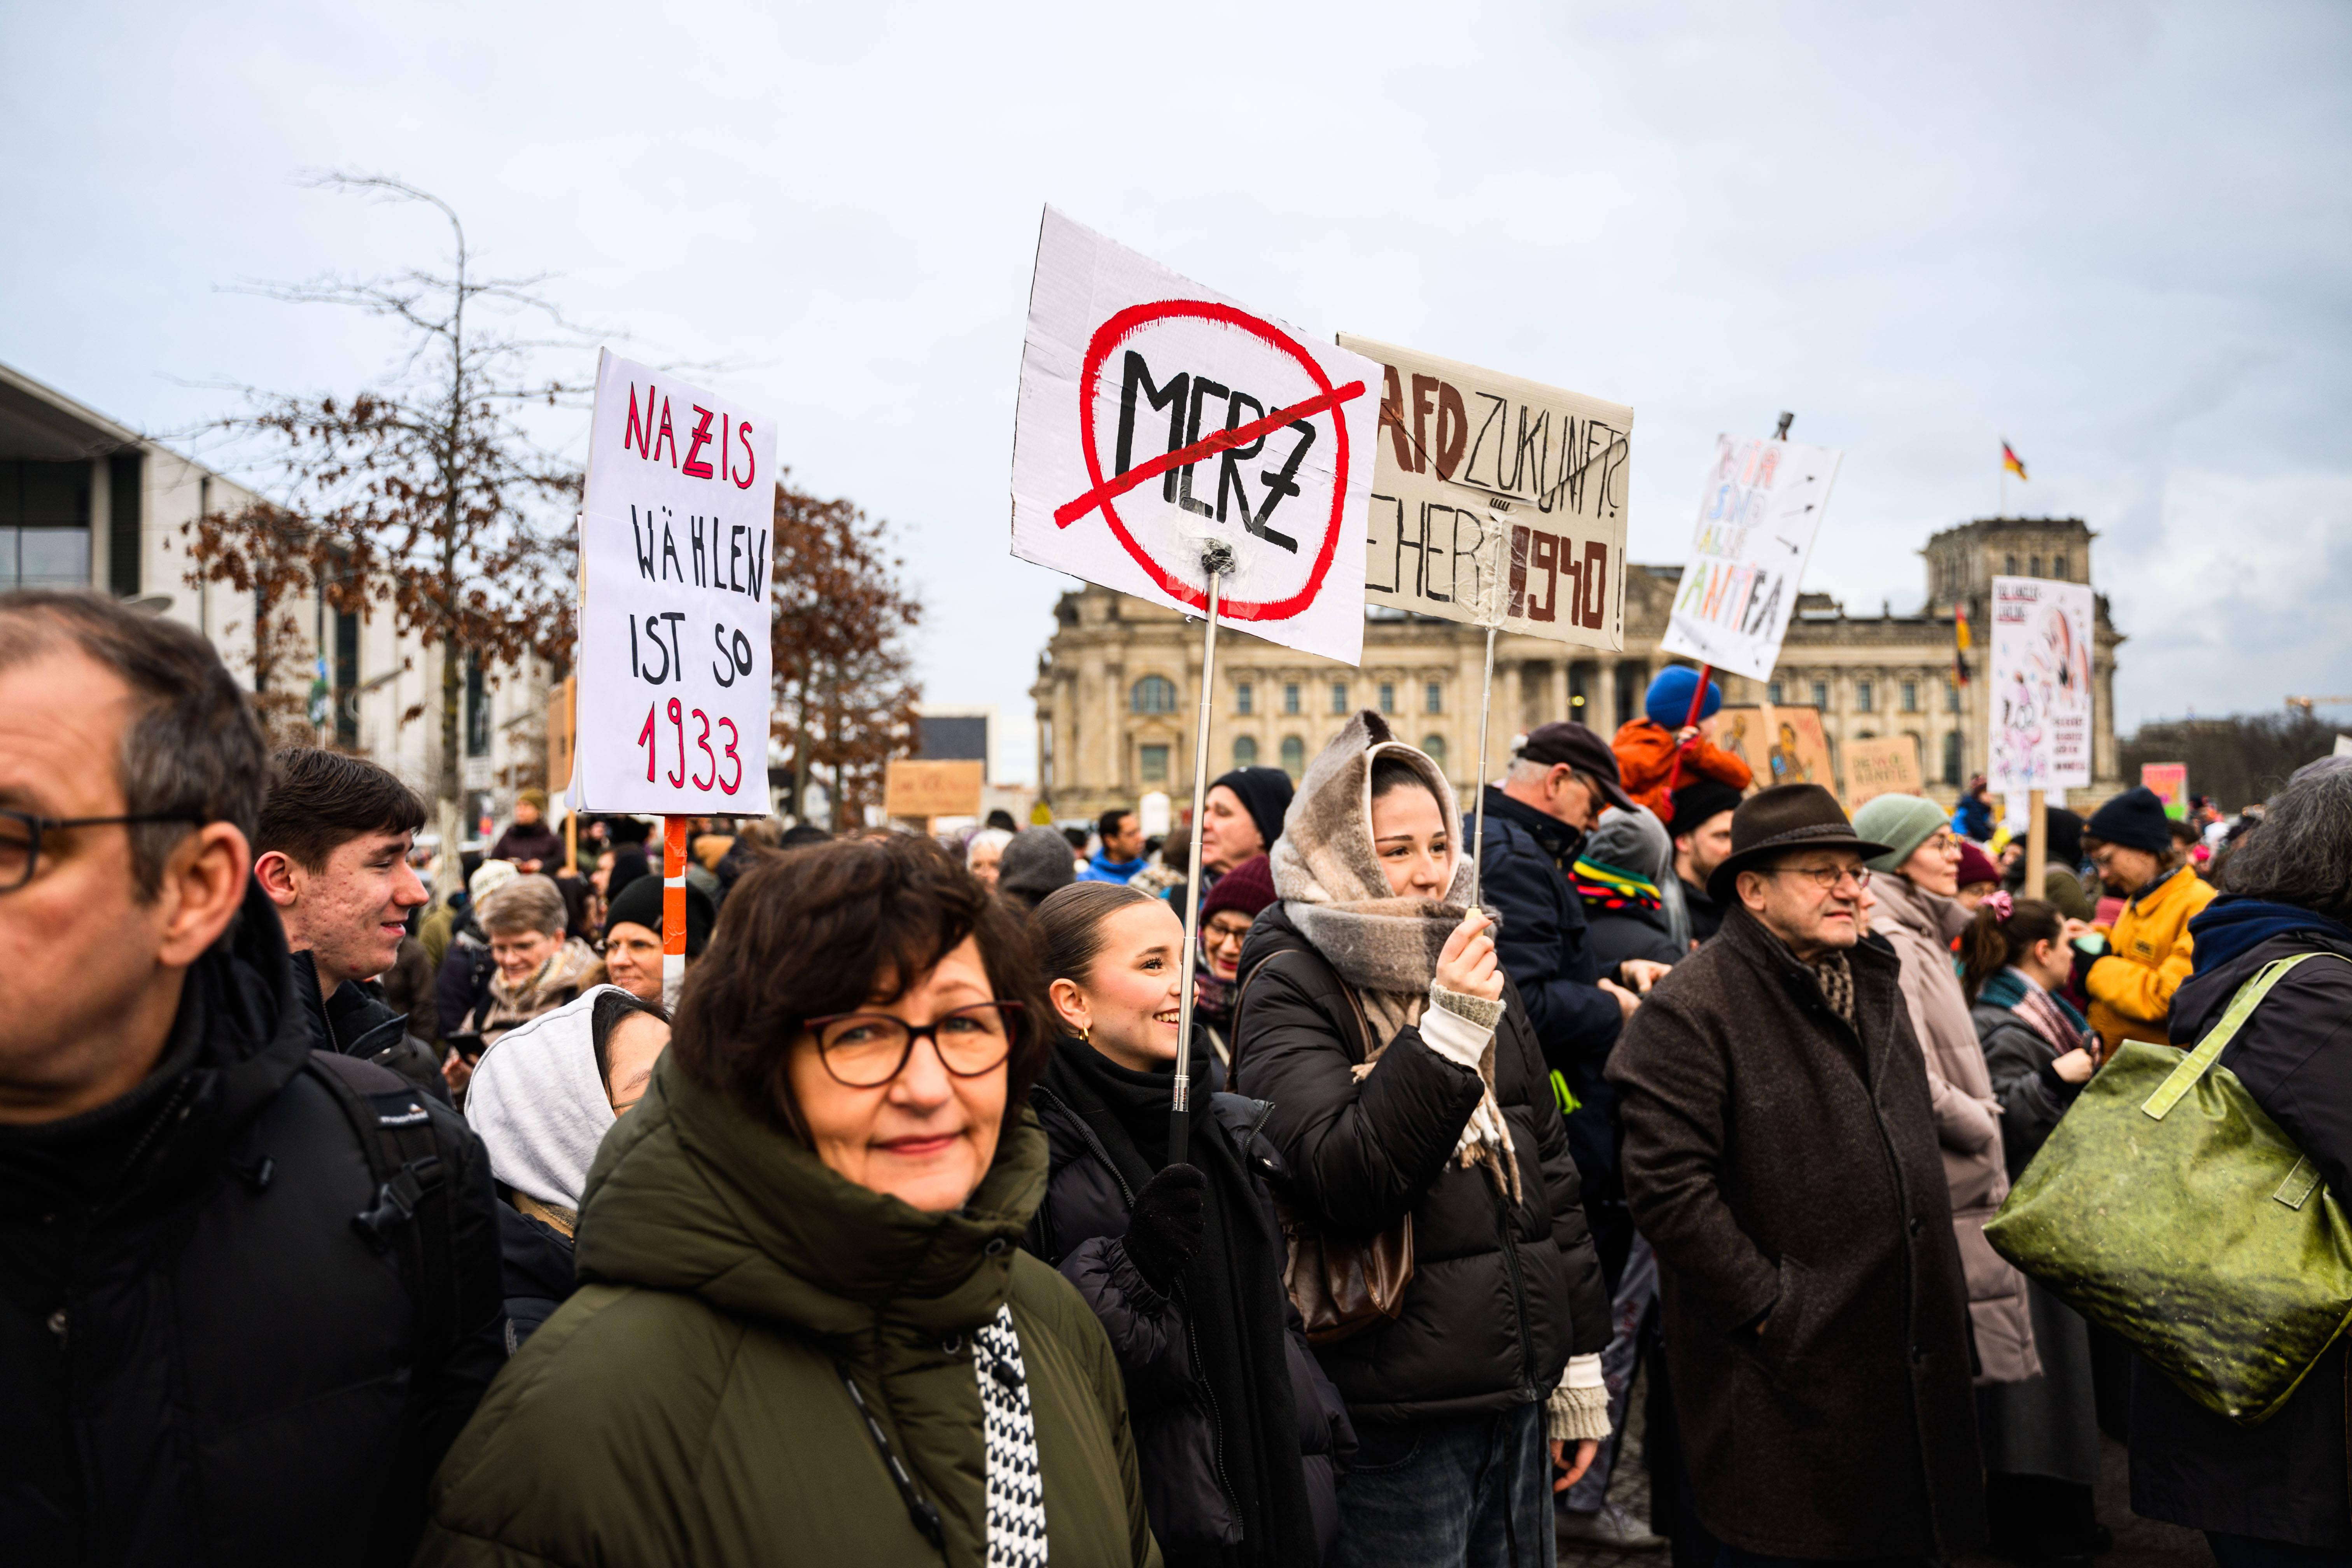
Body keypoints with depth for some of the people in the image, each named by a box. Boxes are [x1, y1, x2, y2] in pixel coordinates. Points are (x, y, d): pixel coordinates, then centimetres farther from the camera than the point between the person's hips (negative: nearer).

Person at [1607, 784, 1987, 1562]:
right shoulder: (1692, 1007, -16)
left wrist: (1942, 1293, 17)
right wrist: (1768, 1309, -18)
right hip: (1788, 1374, -8)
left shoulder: (1874, 984, 13)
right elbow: (1667, 1187, -21)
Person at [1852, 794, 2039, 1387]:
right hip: (1943, 1199, -10)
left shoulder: (1922, 937, 16)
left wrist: (1980, 1119, 9)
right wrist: (1983, 1127, -9)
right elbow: (1913, 1082, -24)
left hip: (1966, 1193, 10)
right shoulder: (1890, 945, -17)